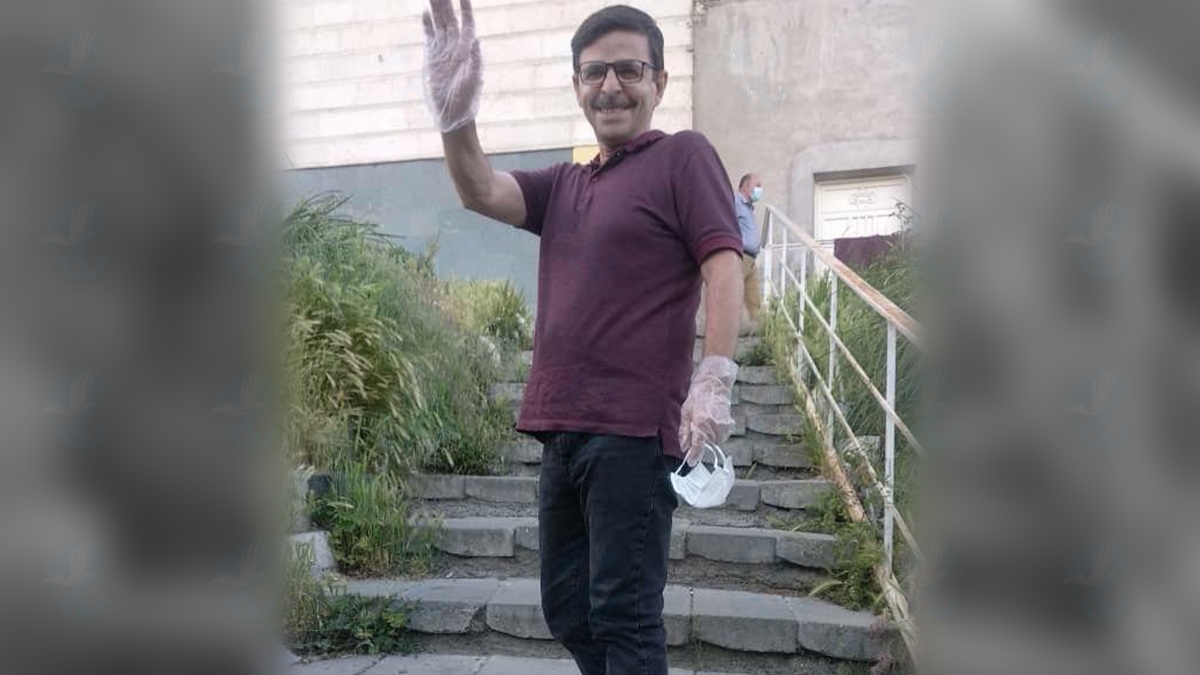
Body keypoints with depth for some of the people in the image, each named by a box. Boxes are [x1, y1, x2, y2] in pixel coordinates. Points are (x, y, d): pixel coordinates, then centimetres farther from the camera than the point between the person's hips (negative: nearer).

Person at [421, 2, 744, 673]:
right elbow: (482, 193, 6)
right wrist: (456, 114, -11)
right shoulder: (565, 184, 19)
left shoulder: (682, 155, -1)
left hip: (633, 431, -8)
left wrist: (716, 379, -23)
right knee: (567, 606, 16)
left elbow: (724, 265, -11)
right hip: (564, 429, 8)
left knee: (622, 614, -3)